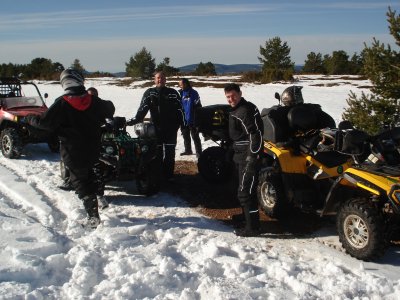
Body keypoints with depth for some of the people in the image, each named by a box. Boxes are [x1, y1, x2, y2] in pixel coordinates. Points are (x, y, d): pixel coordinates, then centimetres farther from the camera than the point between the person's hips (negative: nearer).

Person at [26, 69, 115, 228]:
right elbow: (110, 110, 12)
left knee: (80, 183, 4)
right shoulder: (94, 101, -5)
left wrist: (30, 120, 3)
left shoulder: (62, 103, -18)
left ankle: (93, 216, 0)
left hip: (73, 152, -4)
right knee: (89, 178, 27)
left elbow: (45, 122, -17)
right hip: (92, 150, 4)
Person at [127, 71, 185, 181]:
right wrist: (134, 121, -8)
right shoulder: (149, 93, 3)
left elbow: (179, 109, 4)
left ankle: (169, 176, 9)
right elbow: (142, 110, 0)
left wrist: (182, 124, 0)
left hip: (171, 128, 0)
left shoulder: (173, 93, 4)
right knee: (157, 154, 4)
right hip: (156, 128, 0)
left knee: (170, 154, 2)